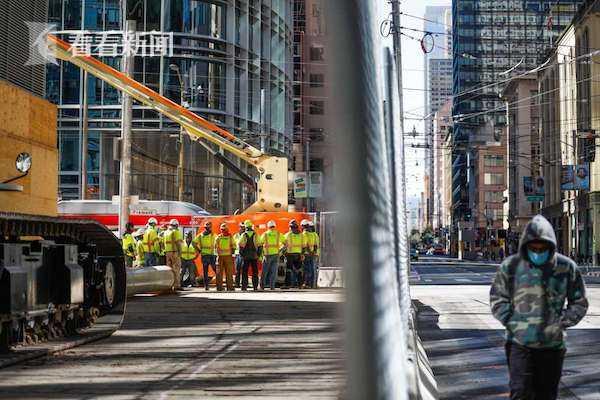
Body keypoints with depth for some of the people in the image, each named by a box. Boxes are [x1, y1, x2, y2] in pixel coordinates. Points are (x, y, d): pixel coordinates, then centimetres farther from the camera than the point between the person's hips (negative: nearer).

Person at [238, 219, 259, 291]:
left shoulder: (243, 235, -3)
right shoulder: (255, 235, -2)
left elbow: (240, 245, -5)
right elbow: (259, 244, -2)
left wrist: (241, 253, 4)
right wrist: (259, 254, 4)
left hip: (246, 255, -1)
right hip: (254, 255, 1)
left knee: (244, 271, 5)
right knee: (255, 271, 6)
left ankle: (244, 286, 0)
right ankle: (255, 286, 3)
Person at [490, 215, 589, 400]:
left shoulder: (567, 267, -1)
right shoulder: (510, 266, -3)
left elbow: (579, 303, 8)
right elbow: (497, 300, 5)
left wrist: (561, 323, -4)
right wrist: (512, 323, -7)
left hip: (552, 344, 1)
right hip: (519, 343, -1)